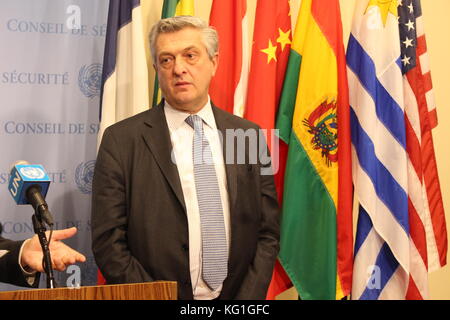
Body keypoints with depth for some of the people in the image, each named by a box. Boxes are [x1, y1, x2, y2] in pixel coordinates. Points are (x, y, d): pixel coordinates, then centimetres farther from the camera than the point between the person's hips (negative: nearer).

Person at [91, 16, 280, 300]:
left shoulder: (250, 136, 2)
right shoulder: (121, 141, -6)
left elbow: (267, 233, 3)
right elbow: (108, 243, -8)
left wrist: (248, 298, -7)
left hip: (237, 293, 3)